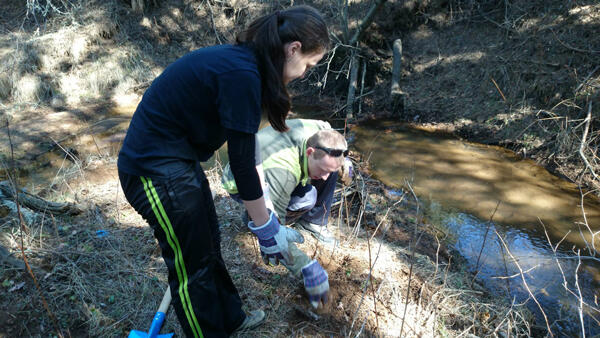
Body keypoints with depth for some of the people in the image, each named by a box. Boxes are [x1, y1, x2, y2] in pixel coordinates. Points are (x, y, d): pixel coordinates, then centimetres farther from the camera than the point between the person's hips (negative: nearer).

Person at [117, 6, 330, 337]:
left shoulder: (239, 62, 4)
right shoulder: (240, 74, -25)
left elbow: (243, 151, 11)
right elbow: (241, 161, -21)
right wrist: (266, 228, -8)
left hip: (177, 158, 10)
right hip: (154, 169, -10)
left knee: (208, 245, 21)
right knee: (192, 263, 7)